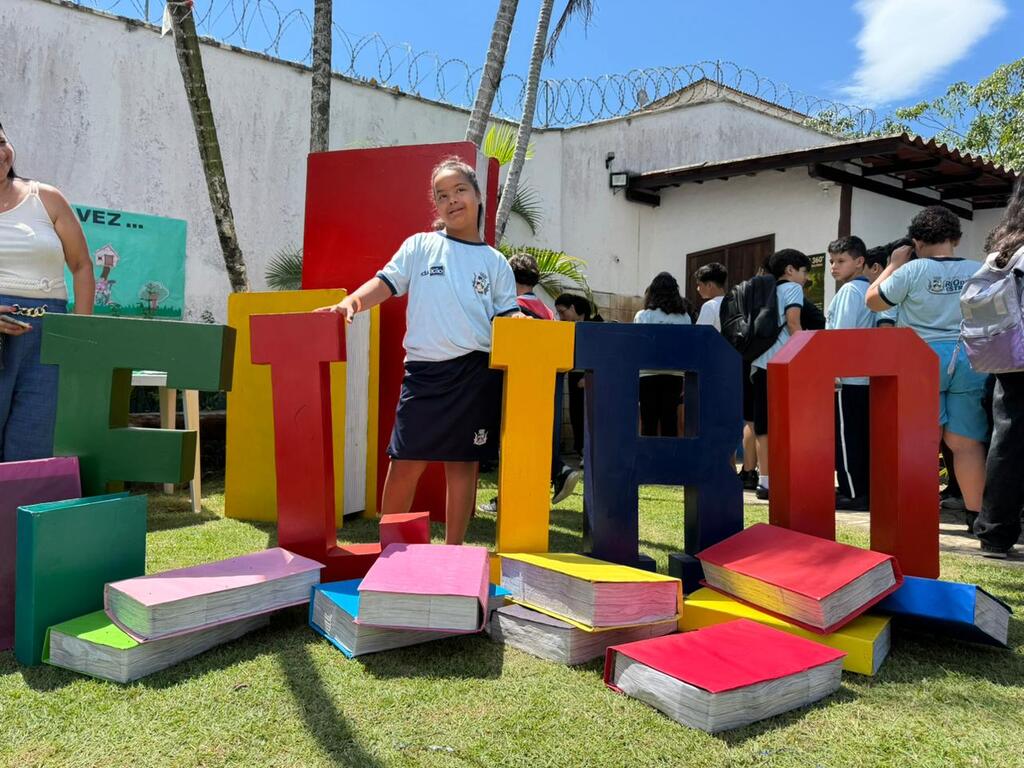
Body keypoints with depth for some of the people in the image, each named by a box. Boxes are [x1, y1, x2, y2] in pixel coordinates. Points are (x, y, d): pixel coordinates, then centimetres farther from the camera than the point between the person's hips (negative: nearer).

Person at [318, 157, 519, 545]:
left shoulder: (495, 262, 12)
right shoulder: (419, 246, 11)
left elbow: (507, 316, 8)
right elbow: (386, 283, 1)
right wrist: (351, 301, -17)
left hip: (477, 371, 1)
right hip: (424, 369, 0)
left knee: (463, 463, 6)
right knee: (405, 462, 0)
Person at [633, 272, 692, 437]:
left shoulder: (642, 316, -1)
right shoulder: (685, 317, 6)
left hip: (648, 374, -2)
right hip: (675, 374, 2)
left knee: (649, 423, 2)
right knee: (670, 422, 7)